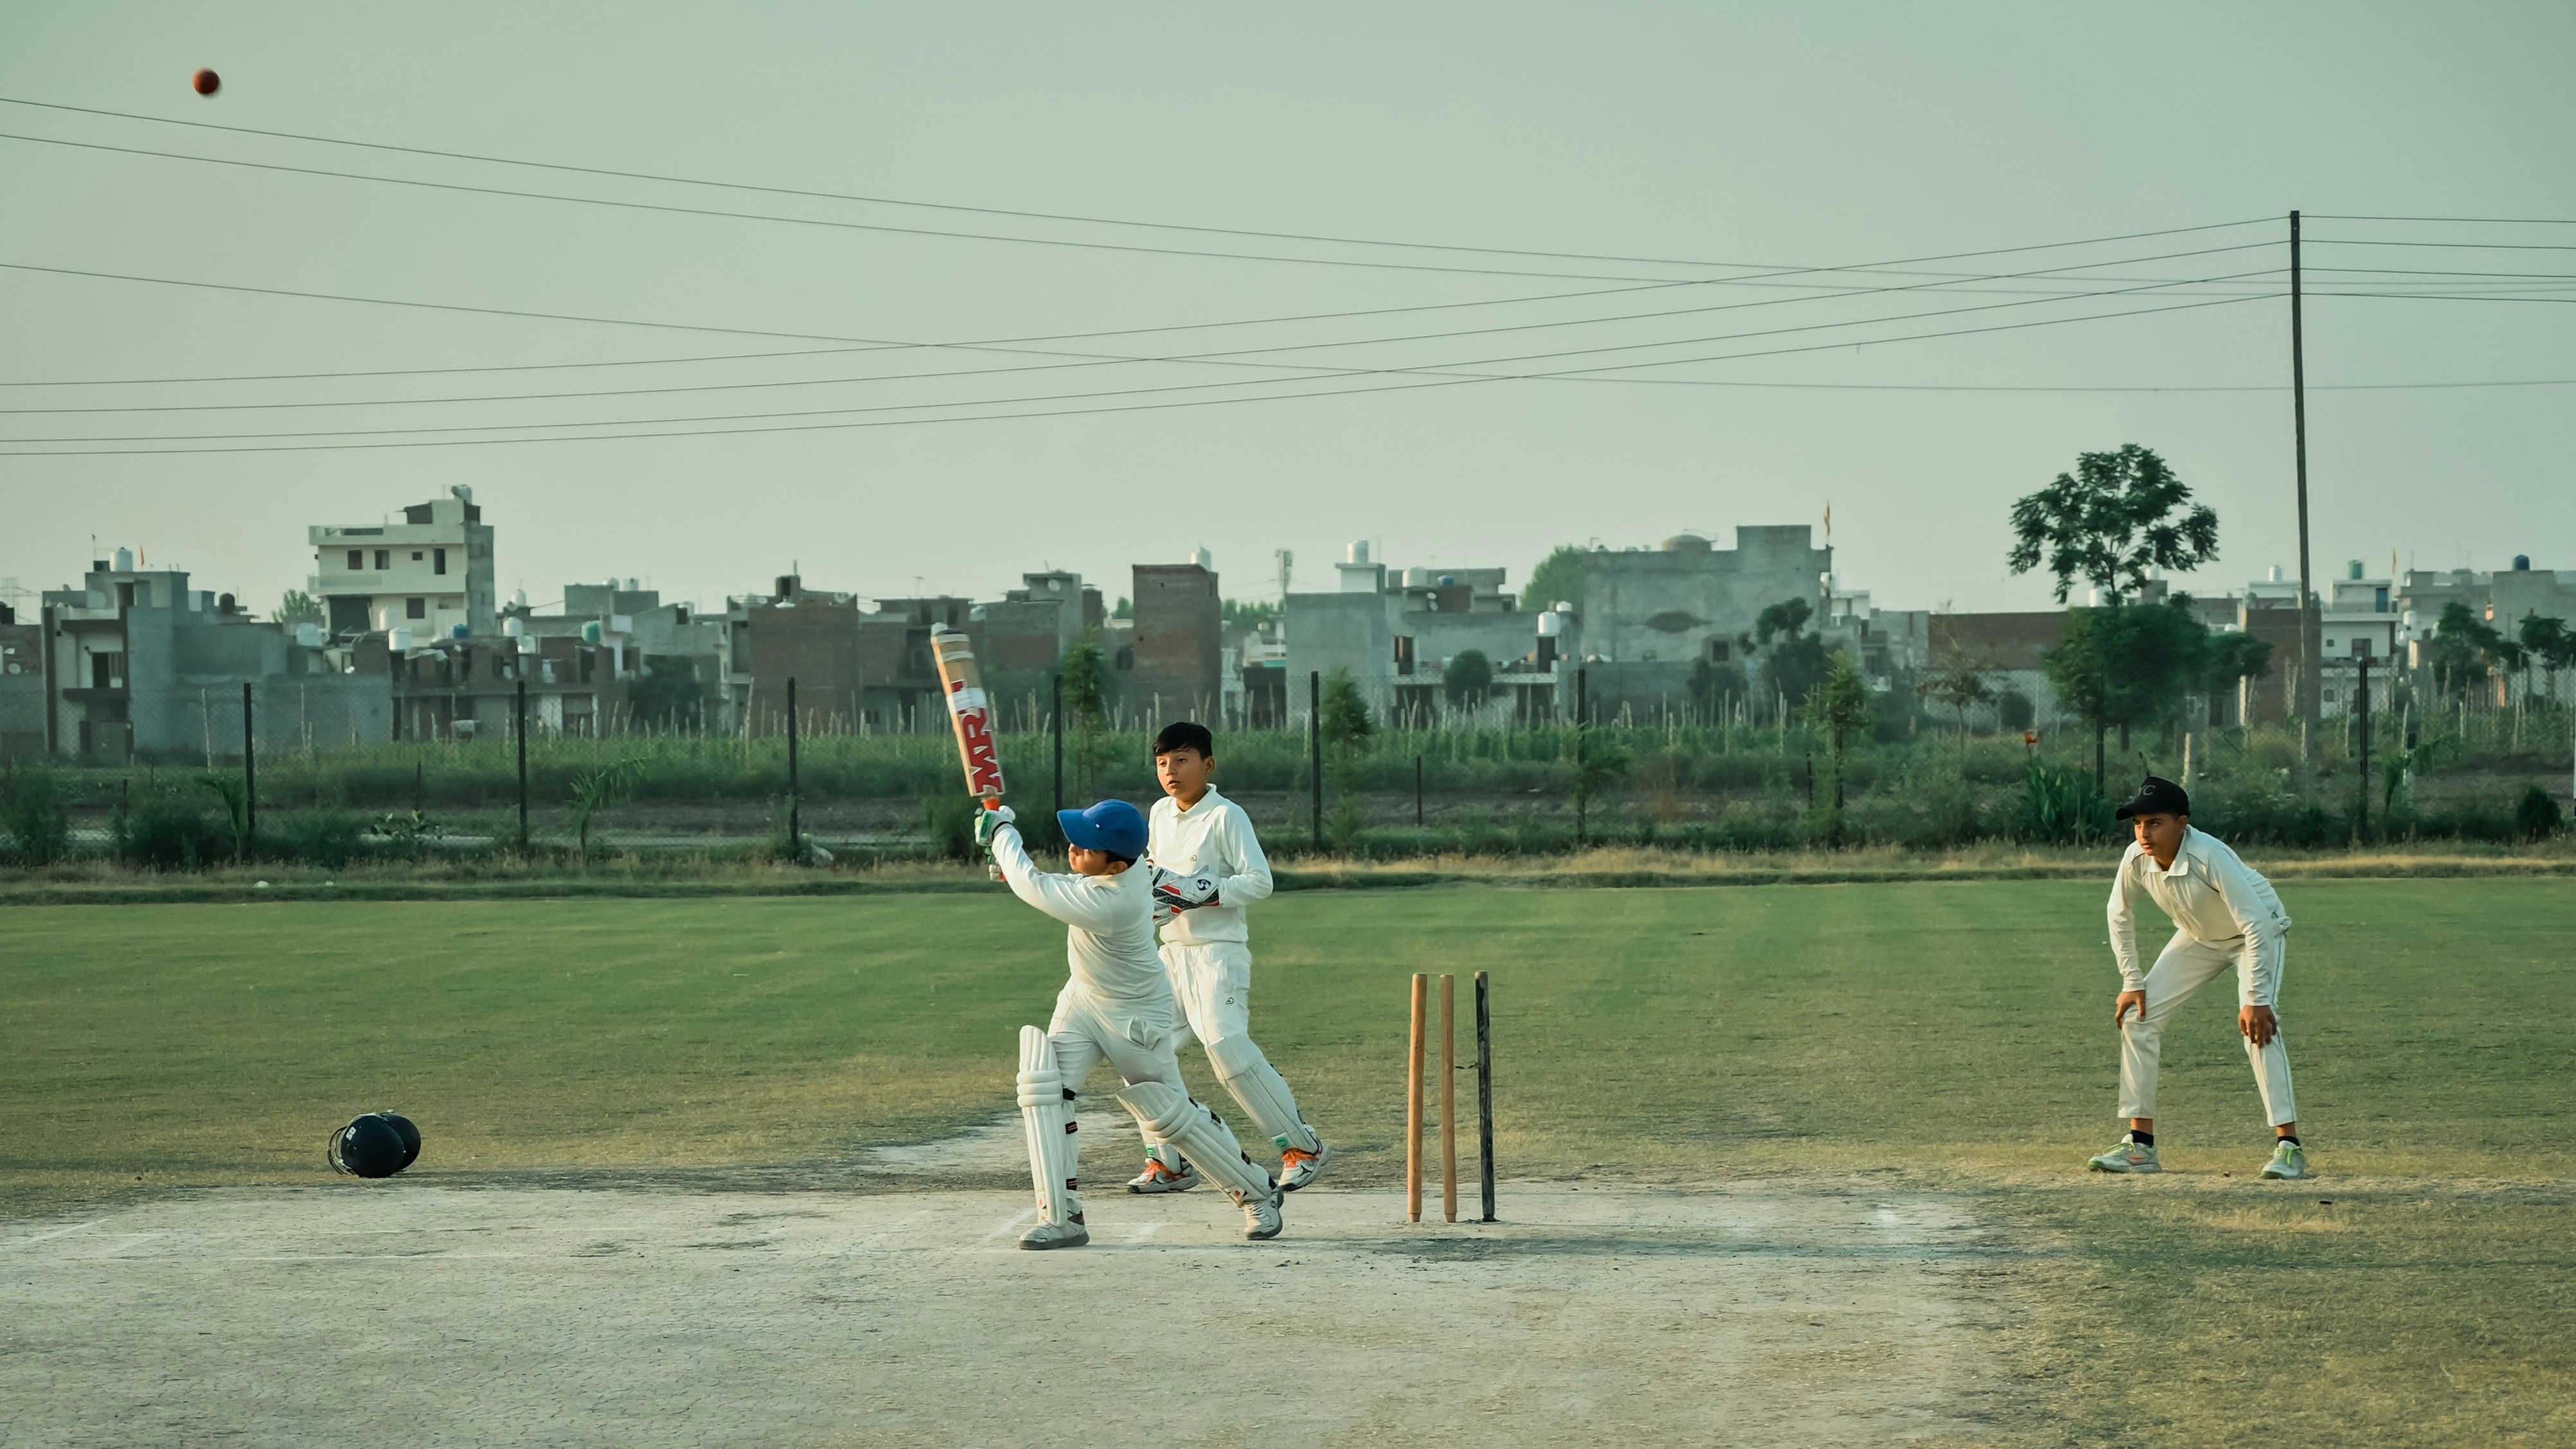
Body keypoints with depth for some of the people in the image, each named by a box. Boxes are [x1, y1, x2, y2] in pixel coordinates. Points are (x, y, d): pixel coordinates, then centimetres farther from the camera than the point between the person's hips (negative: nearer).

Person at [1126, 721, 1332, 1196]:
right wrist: (1146, 893, 5)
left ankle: (1303, 1146, -9)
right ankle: (1170, 1163, 11)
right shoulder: (1161, 814, 12)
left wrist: (1198, 891, -23)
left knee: (1227, 1045, -19)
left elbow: (1259, 882, -16)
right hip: (1172, 951, 8)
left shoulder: (1226, 816, -10)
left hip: (1218, 950, -8)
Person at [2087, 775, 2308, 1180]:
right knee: (2137, 1018, -3)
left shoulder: (2210, 857, -39)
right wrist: (2132, 982, -5)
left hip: (2258, 932, -6)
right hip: (2199, 938, 6)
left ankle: (2288, 1144, -22)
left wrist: (2255, 999, -38)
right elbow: (2120, 916, -3)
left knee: (2259, 1026, -27)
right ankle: (2140, 1144, 4)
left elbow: (2256, 924, -37)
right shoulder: (2136, 858, -22)